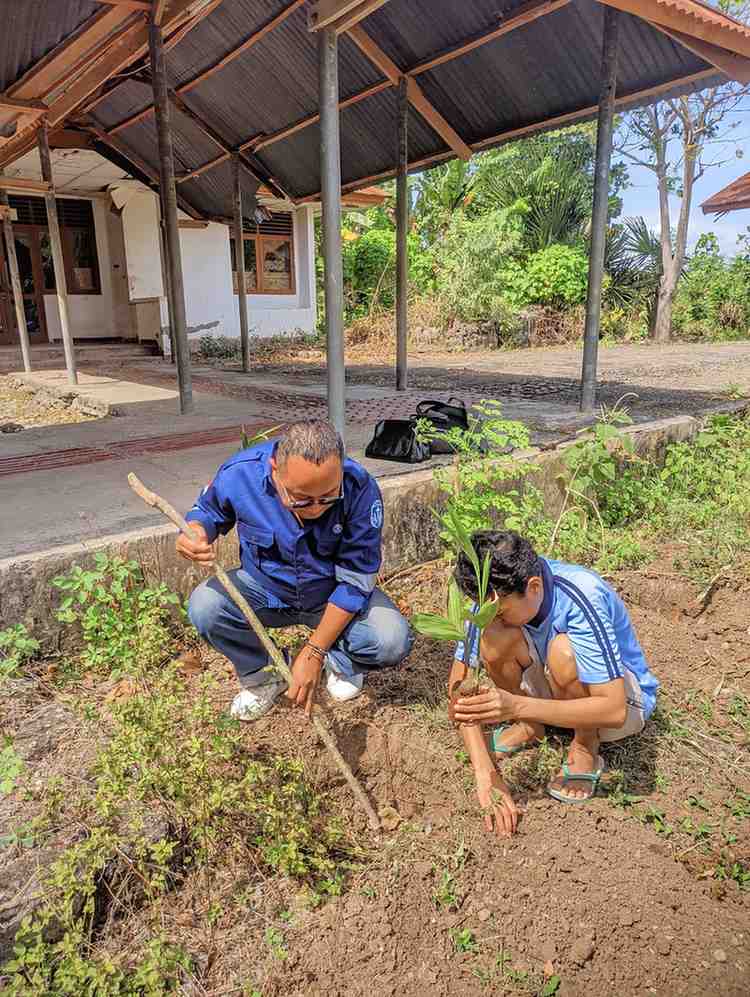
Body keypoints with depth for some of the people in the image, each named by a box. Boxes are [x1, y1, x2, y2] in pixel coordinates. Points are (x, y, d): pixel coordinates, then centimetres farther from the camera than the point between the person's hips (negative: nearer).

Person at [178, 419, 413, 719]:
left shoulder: (360, 490, -30)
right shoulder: (239, 474, -27)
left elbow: (355, 581, -21)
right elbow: (207, 511, -2)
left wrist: (314, 652, -21)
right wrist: (196, 533, -28)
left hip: (334, 594, -1)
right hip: (265, 587, 2)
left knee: (393, 642, -26)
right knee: (203, 607, -27)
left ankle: (342, 662, 12)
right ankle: (261, 676, 5)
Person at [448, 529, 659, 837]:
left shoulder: (581, 597, -35)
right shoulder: (498, 594, -21)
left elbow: (614, 711, -38)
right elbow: (459, 682, -20)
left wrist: (517, 705, -49)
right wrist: (485, 774, -29)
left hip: (623, 698, -4)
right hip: (554, 688, 4)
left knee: (564, 650, -37)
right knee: (495, 638, -26)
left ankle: (586, 751, -9)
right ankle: (529, 727, 2)